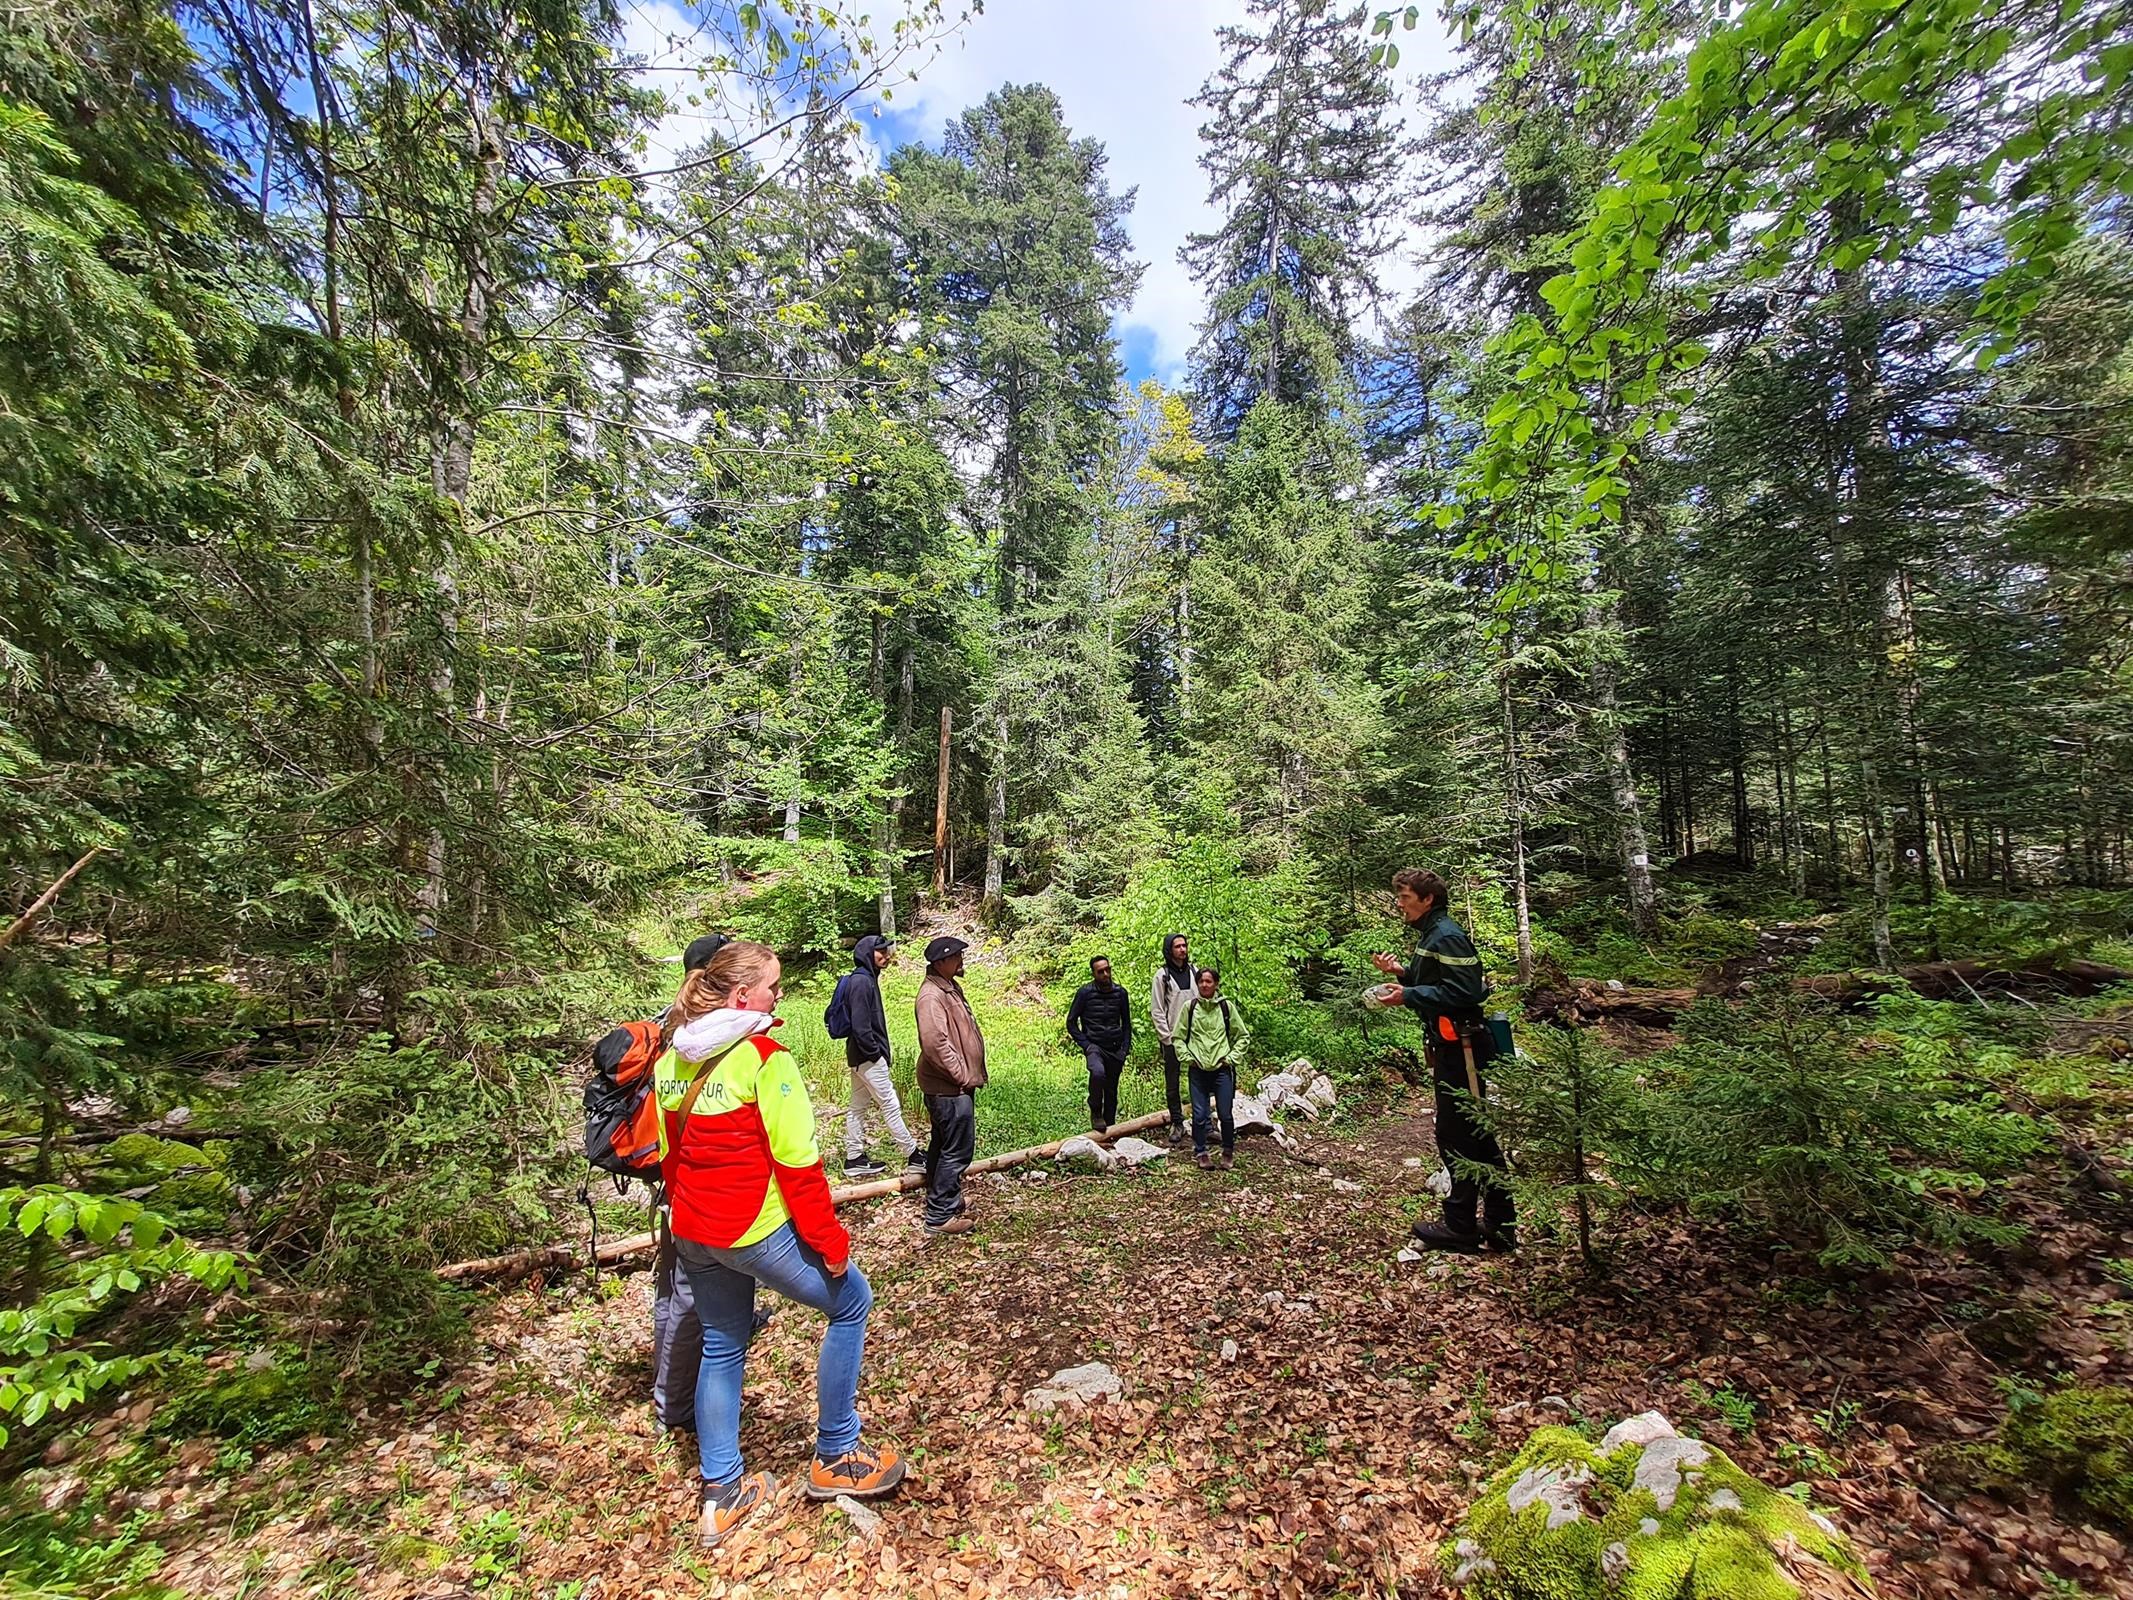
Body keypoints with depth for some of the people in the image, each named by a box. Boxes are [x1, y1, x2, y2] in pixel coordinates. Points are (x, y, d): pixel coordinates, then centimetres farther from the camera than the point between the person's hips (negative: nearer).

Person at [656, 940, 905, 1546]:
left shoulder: (671, 1059, 3)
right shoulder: (764, 1057, -20)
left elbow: (670, 1153, 13)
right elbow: (796, 1161, -20)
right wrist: (830, 1241, -10)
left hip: (692, 1233, 8)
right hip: (757, 1228, -7)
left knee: (721, 1347, 24)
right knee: (851, 1302, 12)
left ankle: (721, 1492, 35)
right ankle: (836, 1457, 22)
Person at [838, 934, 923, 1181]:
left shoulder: (866, 979, 13)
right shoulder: (861, 981, -18)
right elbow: (860, 1024, -23)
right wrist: (874, 1052, -16)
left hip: (860, 1056, 10)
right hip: (867, 1056, -10)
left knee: (858, 1107, 13)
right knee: (890, 1105, -2)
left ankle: (855, 1158, 21)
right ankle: (913, 1155, 6)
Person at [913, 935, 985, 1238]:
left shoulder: (950, 988, 10)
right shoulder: (932, 995, -22)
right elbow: (934, 1043, -31)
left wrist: (967, 1074, 16)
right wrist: (962, 1075, -22)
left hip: (950, 1086, 10)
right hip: (950, 1088, -10)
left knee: (943, 1145, 21)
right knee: (957, 1150, -2)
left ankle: (943, 1201, 36)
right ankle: (940, 1217, 8)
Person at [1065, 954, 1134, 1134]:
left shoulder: (1120, 993, 5)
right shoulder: (1085, 993, -6)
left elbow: (1126, 1022, 17)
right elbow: (1071, 1021, 0)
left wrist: (1126, 1048, 7)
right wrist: (1085, 1045, -9)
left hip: (1115, 1049, 4)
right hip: (1094, 1046, -4)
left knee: (1112, 1092, 9)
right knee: (1098, 1072, -32)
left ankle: (1109, 1128, 25)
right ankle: (1095, 1113, -10)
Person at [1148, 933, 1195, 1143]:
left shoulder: (1193, 971, 7)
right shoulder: (1163, 974, -4)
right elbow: (1156, 1010, -4)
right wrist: (1167, 1037, -7)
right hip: (1172, 1037, -3)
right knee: (1172, 1082, 6)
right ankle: (1177, 1123, 17)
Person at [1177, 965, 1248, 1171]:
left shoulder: (1227, 1006, 0)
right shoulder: (1189, 1007, 0)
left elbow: (1243, 1036, 8)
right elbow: (1178, 1037, 9)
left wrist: (1232, 1057, 0)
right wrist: (1187, 1057, -2)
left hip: (1222, 1069, 0)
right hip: (1198, 1070, 1)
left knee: (1225, 1114, 3)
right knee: (1199, 1115, 3)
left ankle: (1228, 1152, 23)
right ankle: (1200, 1153, 20)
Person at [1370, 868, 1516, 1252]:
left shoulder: (1446, 936, -16)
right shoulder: (1430, 935, 17)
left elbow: (1462, 991, -23)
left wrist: (1407, 996, -24)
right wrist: (1400, 974, 8)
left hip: (1458, 1047, -11)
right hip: (1451, 1047, 11)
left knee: (1457, 1136, -2)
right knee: (1477, 1135, 14)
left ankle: (1460, 1227, 9)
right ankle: (1499, 1225, 23)